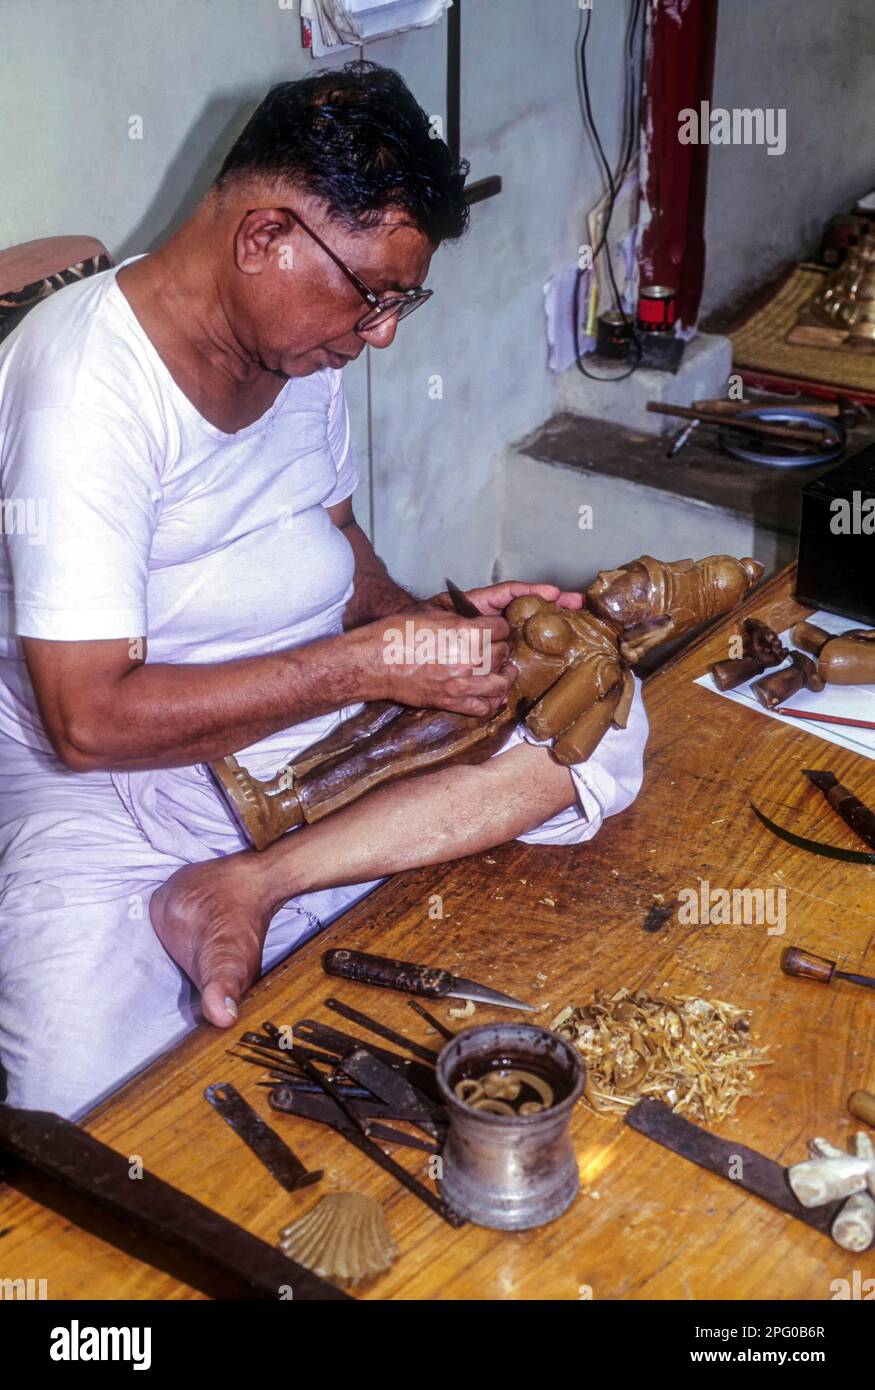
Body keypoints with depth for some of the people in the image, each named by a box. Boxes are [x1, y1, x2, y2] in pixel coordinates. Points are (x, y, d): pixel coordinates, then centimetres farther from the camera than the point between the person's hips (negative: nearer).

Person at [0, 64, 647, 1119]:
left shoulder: (306, 340, 3)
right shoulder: (85, 383, -21)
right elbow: (91, 719, -25)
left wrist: (425, 621, -4)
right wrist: (372, 661, -24)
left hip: (319, 727, 8)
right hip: (116, 779, -7)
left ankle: (245, 890, -19)